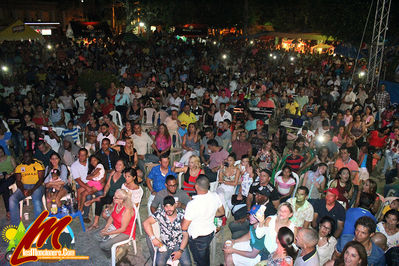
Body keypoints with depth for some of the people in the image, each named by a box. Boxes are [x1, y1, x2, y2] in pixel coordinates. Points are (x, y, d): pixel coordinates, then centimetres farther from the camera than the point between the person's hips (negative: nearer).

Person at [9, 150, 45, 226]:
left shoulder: (38, 164, 4)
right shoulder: (19, 167, 15)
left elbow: (41, 179, -4)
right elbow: (18, 181, 7)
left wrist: (32, 190, -17)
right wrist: (23, 190, -14)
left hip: (36, 186, -4)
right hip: (24, 186, 4)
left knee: (37, 201, -33)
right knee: (12, 199, -24)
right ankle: (15, 226, -16)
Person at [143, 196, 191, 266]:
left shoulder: (182, 214, -8)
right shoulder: (160, 213, -8)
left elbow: (186, 235, -6)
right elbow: (146, 223, -8)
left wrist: (180, 251, -14)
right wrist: (153, 238, -16)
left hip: (180, 244, 0)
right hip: (164, 244, 0)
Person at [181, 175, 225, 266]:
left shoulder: (192, 204, -35)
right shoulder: (215, 196, -16)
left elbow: (184, 227, -25)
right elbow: (221, 212, 3)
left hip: (197, 238, -5)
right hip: (211, 232, 6)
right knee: (206, 258, 32)